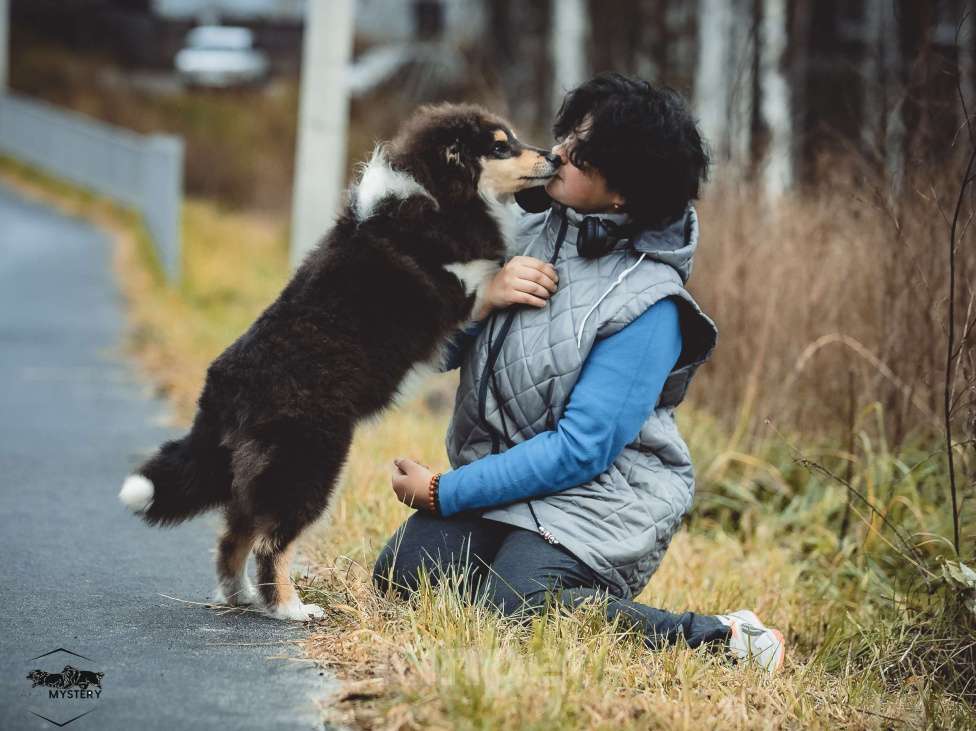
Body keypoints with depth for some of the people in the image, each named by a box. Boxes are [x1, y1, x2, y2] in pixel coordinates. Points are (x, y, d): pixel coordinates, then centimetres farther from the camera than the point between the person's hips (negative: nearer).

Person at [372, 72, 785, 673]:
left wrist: (444, 492, -15)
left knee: (514, 606, -30)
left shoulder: (648, 304, -18)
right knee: (400, 574, -15)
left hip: (600, 495, -6)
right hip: (498, 476, 6)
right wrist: (483, 298, -14)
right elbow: (442, 352, 9)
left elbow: (580, 450, -20)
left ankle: (722, 638, -18)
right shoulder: (529, 233, 2)